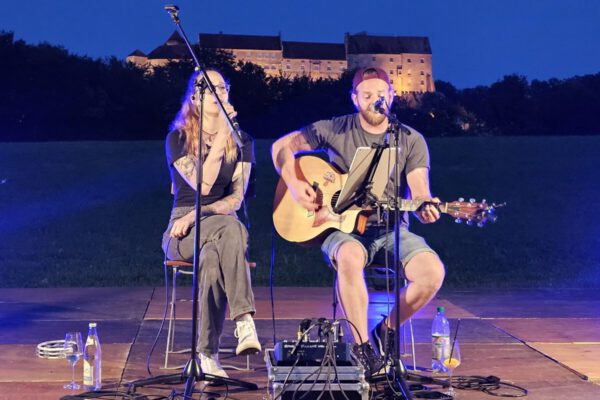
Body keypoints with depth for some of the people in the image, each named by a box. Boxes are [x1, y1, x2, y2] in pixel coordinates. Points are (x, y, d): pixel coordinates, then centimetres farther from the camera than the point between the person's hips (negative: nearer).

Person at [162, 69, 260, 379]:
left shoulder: (241, 141, 11)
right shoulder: (178, 139, 3)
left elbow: (236, 198, 0)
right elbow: (202, 184, -14)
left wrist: (197, 215, -15)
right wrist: (222, 135, -15)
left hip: (222, 225, 2)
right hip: (182, 231, -2)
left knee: (212, 257, -39)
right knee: (231, 229, -38)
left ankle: (207, 355, -40)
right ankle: (244, 320, -42)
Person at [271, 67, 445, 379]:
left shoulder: (411, 141, 4)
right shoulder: (335, 130, 3)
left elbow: (419, 192, -6)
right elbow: (282, 146, 8)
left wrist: (425, 208, -30)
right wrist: (293, 184, -8)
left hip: (391, 229, 2)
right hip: (343, 227, -2)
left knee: (433, 272, -25)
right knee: (350, 258, -39)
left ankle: (387, 329, 2)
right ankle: (362, 348, -26)